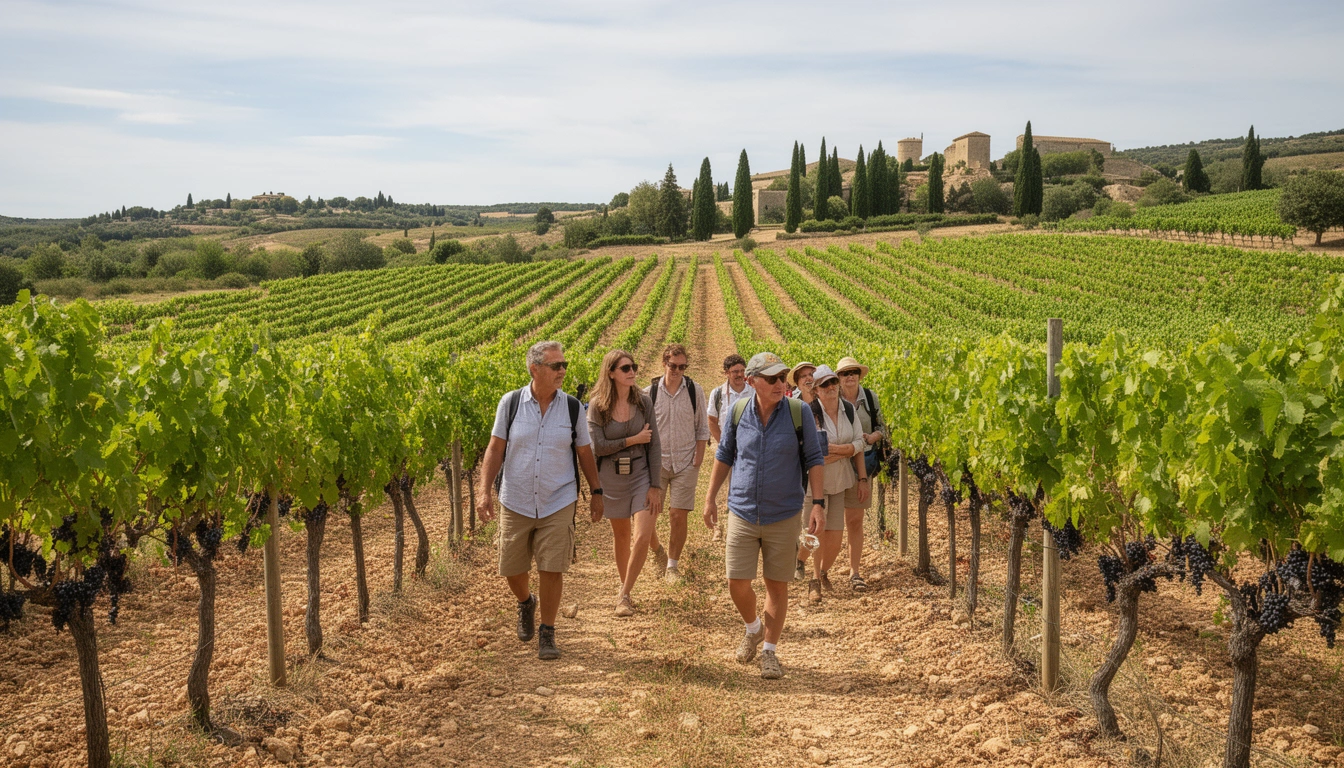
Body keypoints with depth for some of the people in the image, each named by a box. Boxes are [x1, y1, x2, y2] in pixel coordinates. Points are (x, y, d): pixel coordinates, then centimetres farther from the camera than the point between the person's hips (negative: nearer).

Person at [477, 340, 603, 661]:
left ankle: (547, 634, 14)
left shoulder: (572, 407, -2)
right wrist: (485, 492, -8)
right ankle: (525, 603, 44)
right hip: (516, 503, 1)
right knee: (512, 568, 10)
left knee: (552, 569, -3)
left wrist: (597, 492, 11)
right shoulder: (511, 403, -5)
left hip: (558, 504, 0)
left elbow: (585, 453, 9)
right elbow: (495, 449, -1)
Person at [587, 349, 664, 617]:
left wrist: (656, 485, -8)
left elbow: (654, 445, -3)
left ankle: (624, 595, 5)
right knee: (621, 536, 14)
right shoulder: (597, 405, -8)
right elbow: (597, 447, -13)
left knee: (643, 538, -10)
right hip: (611, 479, 0)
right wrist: (633, 440, -13)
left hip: (641, 475, 0)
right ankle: (626, 589, 32)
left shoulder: (643, 402, -4)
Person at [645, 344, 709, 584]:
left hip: (685, 464, 0)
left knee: (678, 515, 0)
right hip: (657, 463, 0)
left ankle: (672, 565, 16)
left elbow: (702, 429, 5)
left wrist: (698, 461, -2)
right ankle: (656, 548, 26)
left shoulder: (694, 391, 0)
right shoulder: (650, 392, -3)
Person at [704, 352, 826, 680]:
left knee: (777, 585, 6)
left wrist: (819, 503, -8)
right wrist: (711, 497, 12)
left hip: (784, 516, -1)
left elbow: (813, 459, -1)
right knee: (737, 584, 2)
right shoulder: (737, 413, -3)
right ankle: (753, 628, 33)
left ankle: (769, 651, 22)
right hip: (742, 514, 1)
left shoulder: (799, 412, -8)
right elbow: (724, 456, 11)